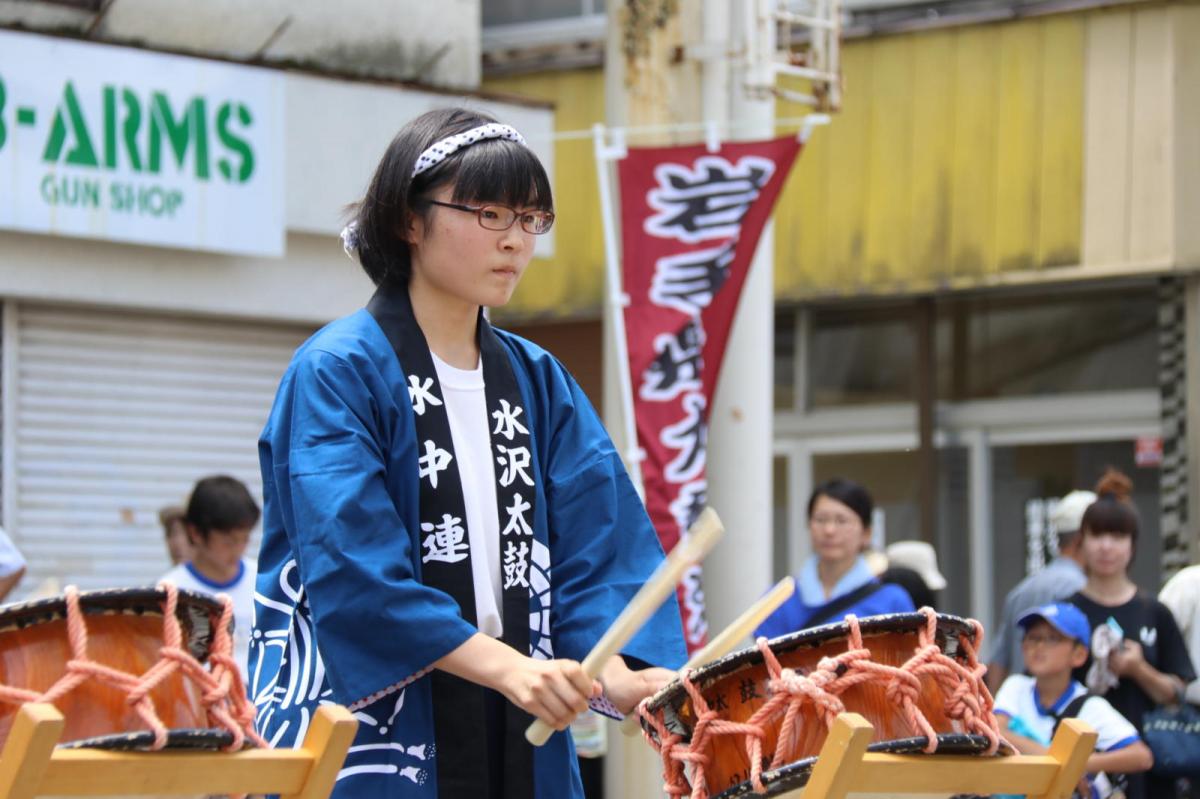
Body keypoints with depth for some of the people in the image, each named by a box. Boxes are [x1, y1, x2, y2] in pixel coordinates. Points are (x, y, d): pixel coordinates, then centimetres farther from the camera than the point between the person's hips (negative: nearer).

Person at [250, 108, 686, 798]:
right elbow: (354, 568, -18)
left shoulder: (540, 383, 12)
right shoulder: (337, 373, -7)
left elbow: (599, 546, 2)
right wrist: (506, 667, -28)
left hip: (516, 741, 6)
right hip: (367, 732, -5)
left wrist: (617, 674, -18)